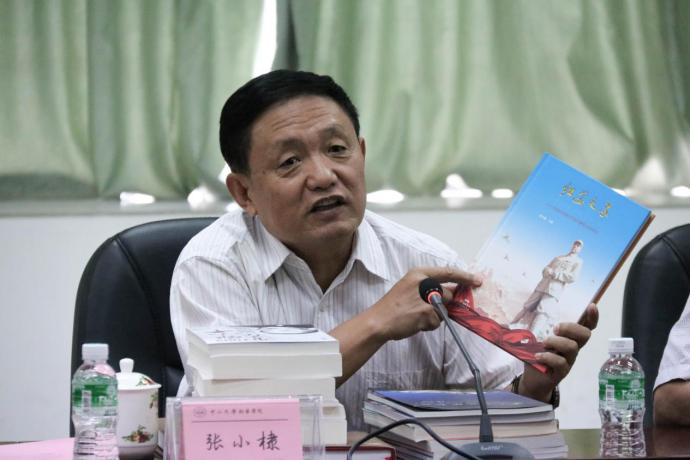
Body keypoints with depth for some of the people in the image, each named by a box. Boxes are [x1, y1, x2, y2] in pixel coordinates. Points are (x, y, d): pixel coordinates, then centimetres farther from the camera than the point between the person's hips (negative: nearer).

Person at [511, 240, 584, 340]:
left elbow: (573, 277, -7)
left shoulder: (577, 261, 7)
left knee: (543, 313, -17)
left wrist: (555, 274, -11)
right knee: (528, 308, 5)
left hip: (554, 291, -5)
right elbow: (545, 270, 18)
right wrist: (548, 271, -7)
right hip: (542, 286, 5)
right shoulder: (558, 258, 22)